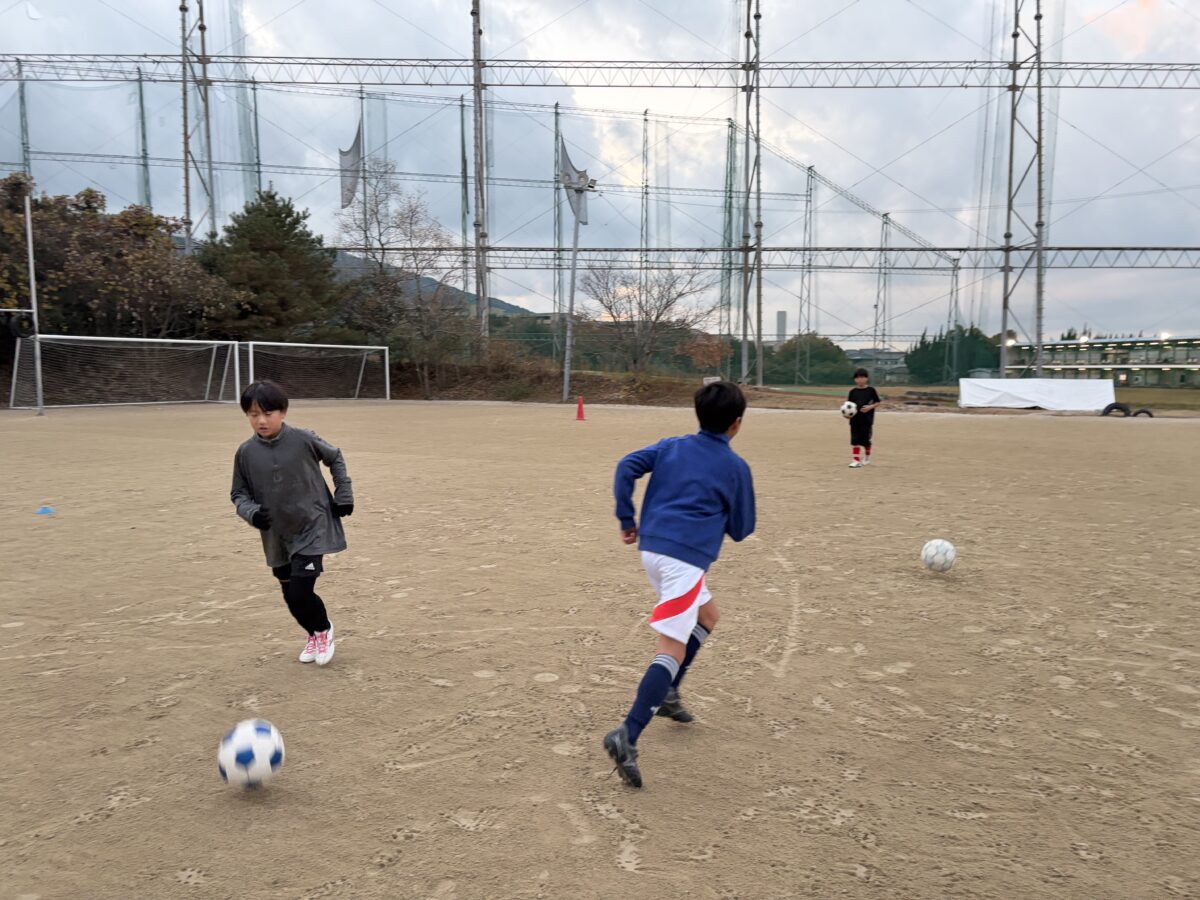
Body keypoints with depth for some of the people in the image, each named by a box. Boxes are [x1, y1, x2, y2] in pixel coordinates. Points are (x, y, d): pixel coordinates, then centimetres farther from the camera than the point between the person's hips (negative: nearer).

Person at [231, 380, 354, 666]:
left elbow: (335, 458, 6)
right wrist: (251, 512, -15)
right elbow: (239, 494, 5)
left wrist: (344, 494, 2)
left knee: (300, 593, -13)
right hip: (278, 538, 4)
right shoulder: (245, 453, -6)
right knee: (291, 597, 12)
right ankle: (315, 635, 42)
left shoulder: (303, 439, -12)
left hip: (313, 530, -4)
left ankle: (324, 630, 19)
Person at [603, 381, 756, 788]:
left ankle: (666, 693, 24)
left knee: (708, 616, 27)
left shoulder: (672, 446, 15)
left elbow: (627, 466, 2)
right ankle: (628, 735, -25)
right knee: (673, 647, -11)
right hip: (686, 558, -7)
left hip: (651, 548, 7)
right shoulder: (735, 467, 4)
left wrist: (626, 519, 6)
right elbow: (741, 529, 9)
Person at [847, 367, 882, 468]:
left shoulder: (871, 390, -1)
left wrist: (870, 407, -13)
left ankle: (867, 458, 29)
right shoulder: (853, 391, 5)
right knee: (855, 440, -3)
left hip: (867, 419, -2)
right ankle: (855, 460, 0)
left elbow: (878, 402, 4)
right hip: (855, 419, 2)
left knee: (866, 439, 6)